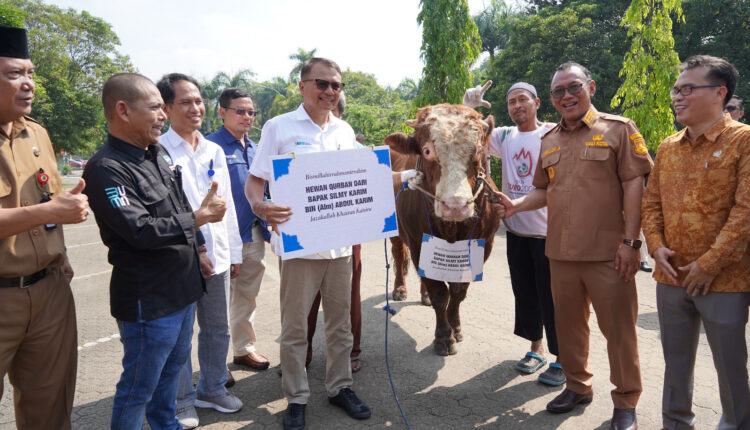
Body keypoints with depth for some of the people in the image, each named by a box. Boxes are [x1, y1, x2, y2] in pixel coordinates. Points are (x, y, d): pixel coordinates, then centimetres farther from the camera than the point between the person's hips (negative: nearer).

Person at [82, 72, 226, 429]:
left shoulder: (157, 155, 8)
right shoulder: (106, 169, -20)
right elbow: (141, 231, -26)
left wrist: (197, 249, 18)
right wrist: (201, 217, -17)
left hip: (183, 287, 9)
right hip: (148, 299, -9)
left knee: (173, 366, 24)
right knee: (139, 386, 7)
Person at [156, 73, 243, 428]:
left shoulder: (214, 151, 11)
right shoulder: (158, 151, -9)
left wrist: (234, 252, 15)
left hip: (217, 256, 6)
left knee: (218, 329, 16)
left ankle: (212, 388, 36)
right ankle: (183, 401, 26)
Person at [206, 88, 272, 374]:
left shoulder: (255, 149, 13)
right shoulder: (211, 146, -10)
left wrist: (266, 228, 14)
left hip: (254, 235, 7)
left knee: (247, 297, 18)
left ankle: (245, 348, 32)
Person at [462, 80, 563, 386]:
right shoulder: (505, 137, 9)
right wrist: (468, 105, -3)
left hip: (549, 233, -5)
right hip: (516, 232, 5)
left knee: (552, 297, 2)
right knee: (525, 294, 15)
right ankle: (536, 349, 33)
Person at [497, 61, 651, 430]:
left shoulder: (617, 129, -1)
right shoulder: (549, 140, 14)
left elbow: (634, 184, -7)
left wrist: (630, 241, -12)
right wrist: (517, 205, -1)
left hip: (607, 253, -5)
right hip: (561, 252, 5)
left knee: (618, 327, 4)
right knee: (568, 323, 15)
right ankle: (578, 386, 35)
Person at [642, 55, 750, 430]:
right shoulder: (667, 148, 10)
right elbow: (651, 201, 12)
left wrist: (709, 264, -17)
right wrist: (656, 246, -4)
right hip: (671, 277, 5)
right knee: (676, 361, 17)